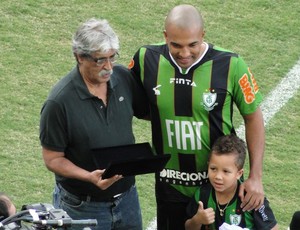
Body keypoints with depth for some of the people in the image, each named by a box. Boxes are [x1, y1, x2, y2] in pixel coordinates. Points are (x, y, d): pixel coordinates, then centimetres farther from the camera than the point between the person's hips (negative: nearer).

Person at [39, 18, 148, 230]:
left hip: (127, 196, 5)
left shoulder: (124, 78, -6)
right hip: (83, 207, -5)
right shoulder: (59, 102, -20)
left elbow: (147, 111, 11)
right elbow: (53, 159, -14)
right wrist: (89, 177, -29)